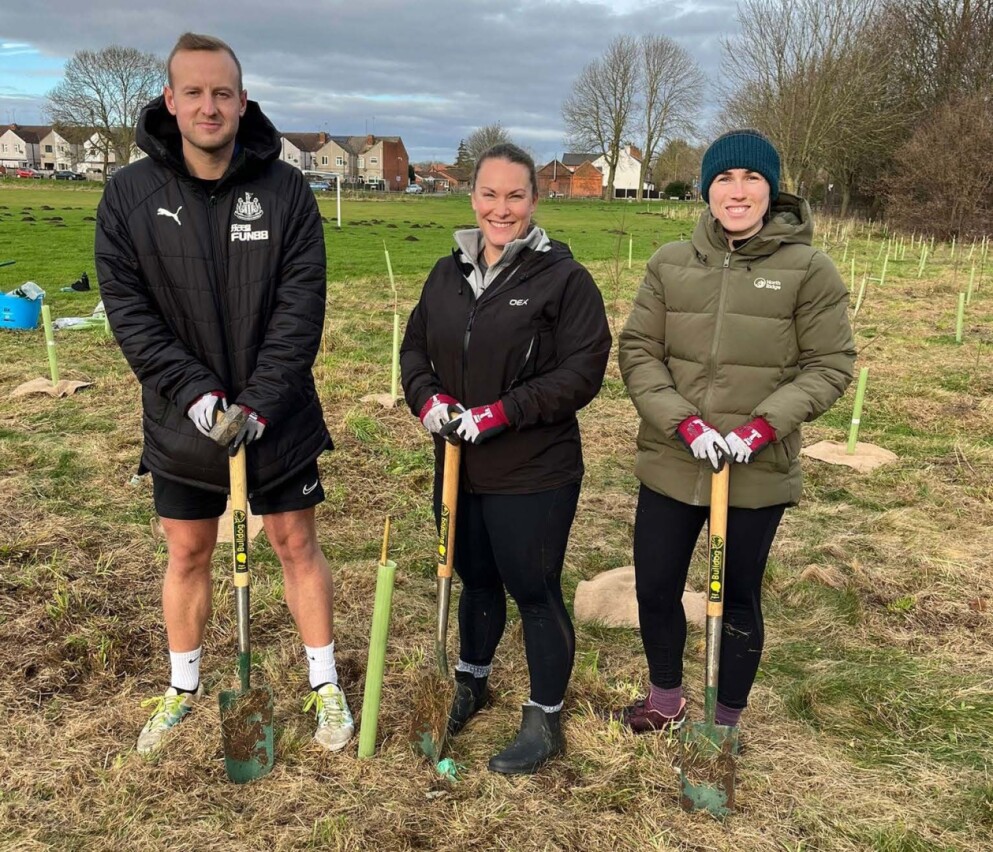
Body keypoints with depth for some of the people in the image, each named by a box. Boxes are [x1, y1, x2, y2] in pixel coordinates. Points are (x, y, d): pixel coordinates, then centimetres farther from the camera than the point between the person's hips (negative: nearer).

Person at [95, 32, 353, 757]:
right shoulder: (130, 193, -5)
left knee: (297, 544, 11)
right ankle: (183, 689, 36)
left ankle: (325, 685, 28)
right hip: (182, 420, 1)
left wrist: (260, 402, -18)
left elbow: (301, 305, -11)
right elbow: (127, 308, -7)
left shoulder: (286, 189, -7)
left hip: (278, 418, -1)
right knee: (187, 554, 15)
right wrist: (195, 391, -18)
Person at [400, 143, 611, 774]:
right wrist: (427, 398, -8)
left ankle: (546, 720, 26)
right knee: (477, 579, 22)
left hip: (534, 474, -5)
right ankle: (472, 682, 46)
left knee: (534, 591, 6)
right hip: (459, 467, 6)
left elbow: (584, 370, -15)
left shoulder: (563, 277, -11)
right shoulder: (448, 273, 6)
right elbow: (415, 346, 13)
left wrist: (500, 413, -22)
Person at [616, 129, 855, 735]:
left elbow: (831, 366, -5)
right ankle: (666, 702, 41)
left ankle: (726, 725, 37)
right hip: (670, 466, 3)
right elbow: (637, 352, -1)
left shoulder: (809, 269, -7)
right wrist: (686, 424, -15)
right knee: (655, 591, 14)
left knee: (739, 601, 14)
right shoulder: (670, 263, 1)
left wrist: (760, 429, -18)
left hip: (759, 474, -2)